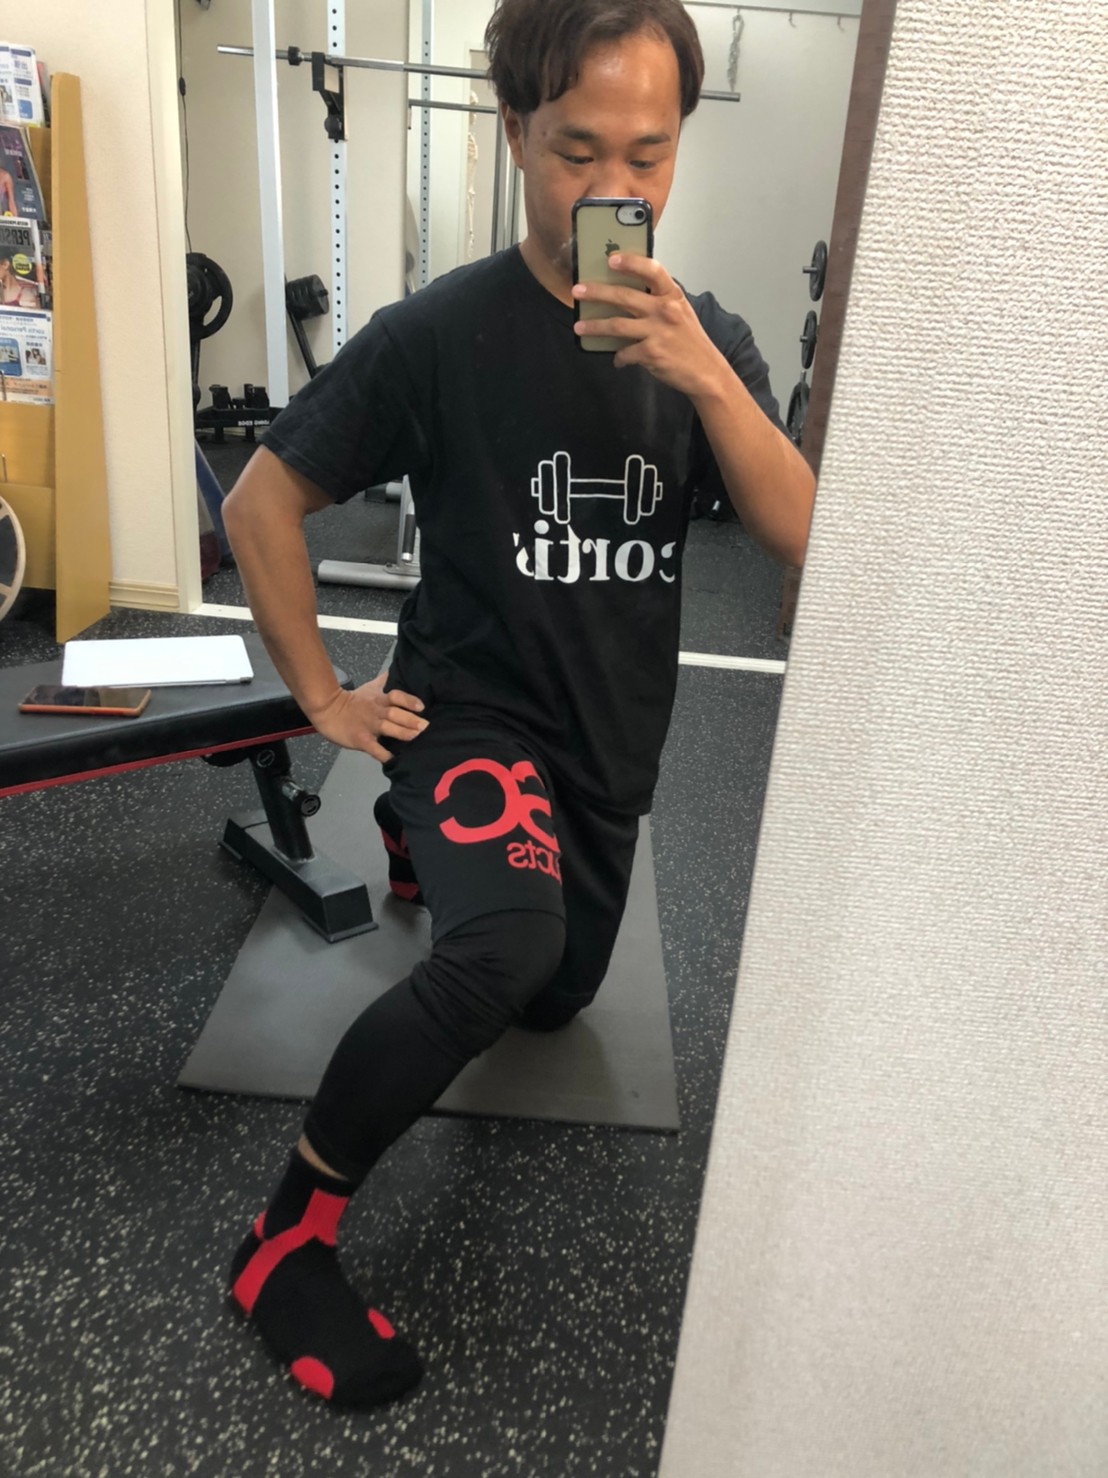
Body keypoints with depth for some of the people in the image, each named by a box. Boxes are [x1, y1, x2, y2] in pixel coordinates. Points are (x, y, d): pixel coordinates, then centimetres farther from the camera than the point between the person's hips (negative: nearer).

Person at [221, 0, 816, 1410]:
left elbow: (800, 536, -12)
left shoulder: (709, 338, -2)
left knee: (559, 998, 25)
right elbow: (261, 502, -10)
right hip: (474, 715, -5)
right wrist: (324, 697, -10)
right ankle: (287, 1235, -11)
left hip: (612, 743, 6)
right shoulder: (438, 331, -16)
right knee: (509, 946, -37)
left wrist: (703, 379, -26)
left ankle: (419, 843, 53)